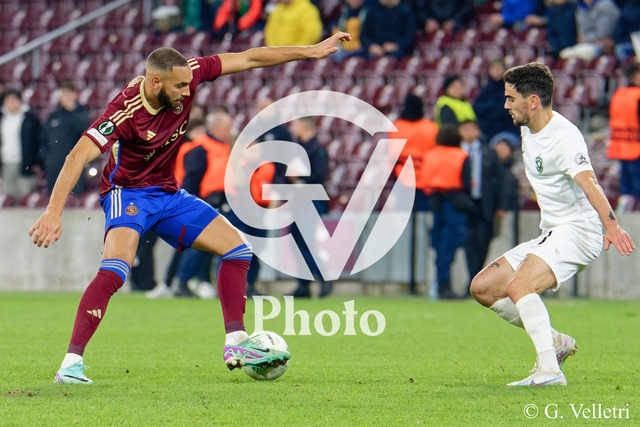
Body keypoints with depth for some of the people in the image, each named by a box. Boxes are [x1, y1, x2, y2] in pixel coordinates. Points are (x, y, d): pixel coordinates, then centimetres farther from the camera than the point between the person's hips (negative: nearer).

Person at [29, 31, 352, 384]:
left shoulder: (188, 75, -14)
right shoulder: (125, 110, -30)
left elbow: (248, 59, -5)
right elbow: (79, 156, -37)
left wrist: (312, 51, -2)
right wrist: (54, 211, -48)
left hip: (168, 195, 8)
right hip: (128, 193, -8)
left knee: (237, 248, 4)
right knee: (115, 268, -31)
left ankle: (235, 344, 8)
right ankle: (71, 363, -32)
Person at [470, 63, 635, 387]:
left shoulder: (564, 137, -20)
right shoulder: (528, 130, 9)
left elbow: (588, 181, -36)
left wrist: (611, 225, -50)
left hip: (579, 228, -10)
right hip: (551, 233, 10)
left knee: (518, 286, -29)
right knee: (482, 287, 5)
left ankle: (549, 370, -32)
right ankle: (556, 342, 10)